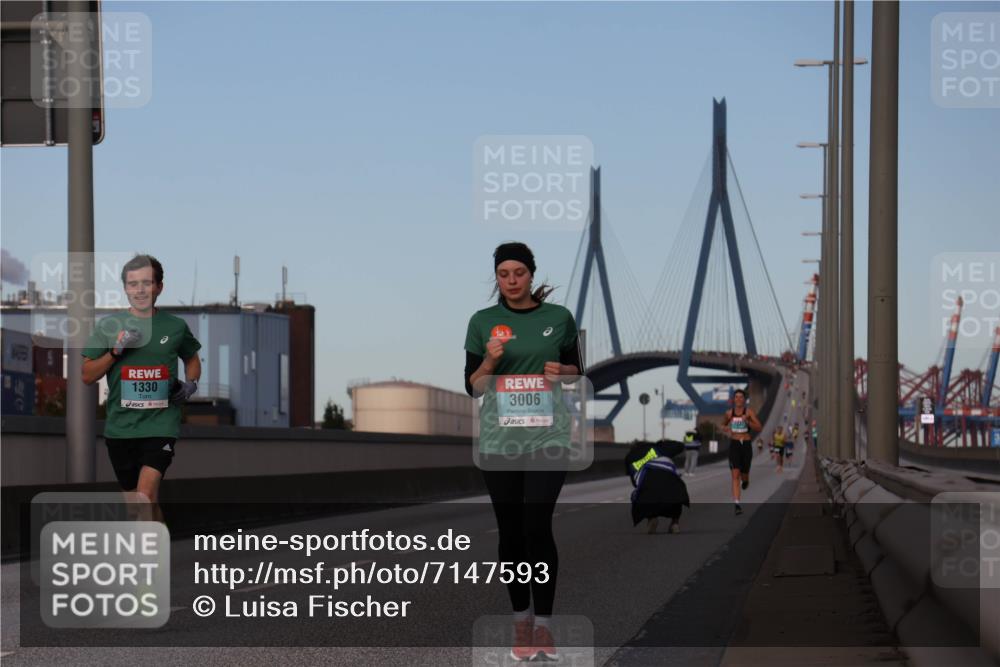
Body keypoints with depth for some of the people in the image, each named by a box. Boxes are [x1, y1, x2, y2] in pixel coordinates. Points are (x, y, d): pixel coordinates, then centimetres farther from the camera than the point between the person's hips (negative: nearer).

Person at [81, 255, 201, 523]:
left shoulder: (175, 326, 3)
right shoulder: (109, 326, 3)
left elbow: (192, 359, 22)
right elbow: (87, 376, 3)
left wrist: (191, 385, 2)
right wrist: (115, 351, -12)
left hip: (161, 423, -2)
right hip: (120, 427, 2)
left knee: (145, 496, -21)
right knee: (136, 502, 12)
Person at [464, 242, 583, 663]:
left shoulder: (559, 318, 4)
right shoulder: (483, 322, 2)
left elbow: (577, 372, 12)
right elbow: (473, 388, 2)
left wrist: (561, 372, -10)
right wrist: (490, 361, -17)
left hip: (547, 438, -1)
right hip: (499, 439, 1)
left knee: (537, 526, -11)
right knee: (510, 531, 4)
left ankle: (543, 624, -5)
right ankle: (521, 621, 16)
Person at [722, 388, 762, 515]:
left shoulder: (749, 411, -3)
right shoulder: (729, 413, 4)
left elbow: (759, 428, -10)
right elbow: (723, 425, 23)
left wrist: (747, 421, -24)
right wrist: (726, 430, 0)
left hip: (746, 445, 0)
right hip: (734, 445, 0)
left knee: (744, 474, 12)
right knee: (735, 475, -13)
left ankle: (745, 480, 52)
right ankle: (737, 504, -18)